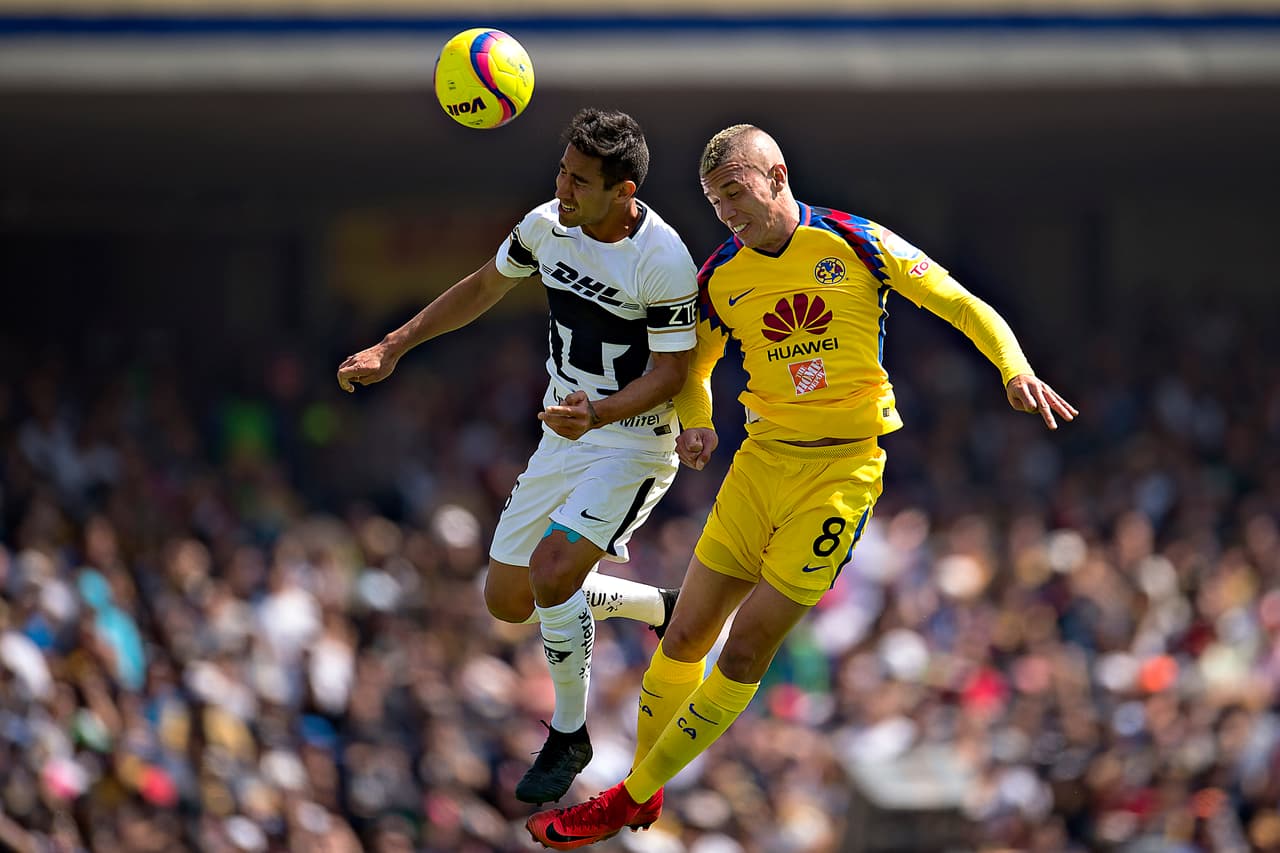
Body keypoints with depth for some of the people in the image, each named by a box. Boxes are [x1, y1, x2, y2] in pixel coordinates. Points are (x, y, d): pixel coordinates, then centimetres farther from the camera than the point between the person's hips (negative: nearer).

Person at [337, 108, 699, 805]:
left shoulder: (665, 263, -24)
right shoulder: (547, 224, -5)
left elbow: (670, 371, -18)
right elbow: (485, 288, 11)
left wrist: (600, 413, -35)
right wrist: (393, 348, 7)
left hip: (633, 445, -7)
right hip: (563, 440, 7)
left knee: (551, 572, -26)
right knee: (509, 602, 8)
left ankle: (569, 735, -3)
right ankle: (661, 607, 32)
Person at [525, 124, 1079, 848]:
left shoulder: (855, 244, -8)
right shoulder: (720, 277, 4)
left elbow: (963, 307, -3)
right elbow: (693, 366, 20)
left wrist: (1017, 371, -19)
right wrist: (697, 425, -2)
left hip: (844, 468, -4)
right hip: (762, 457, 4)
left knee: (745, 651, -8)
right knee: (686, 637, 2)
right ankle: (642, 792, 21)